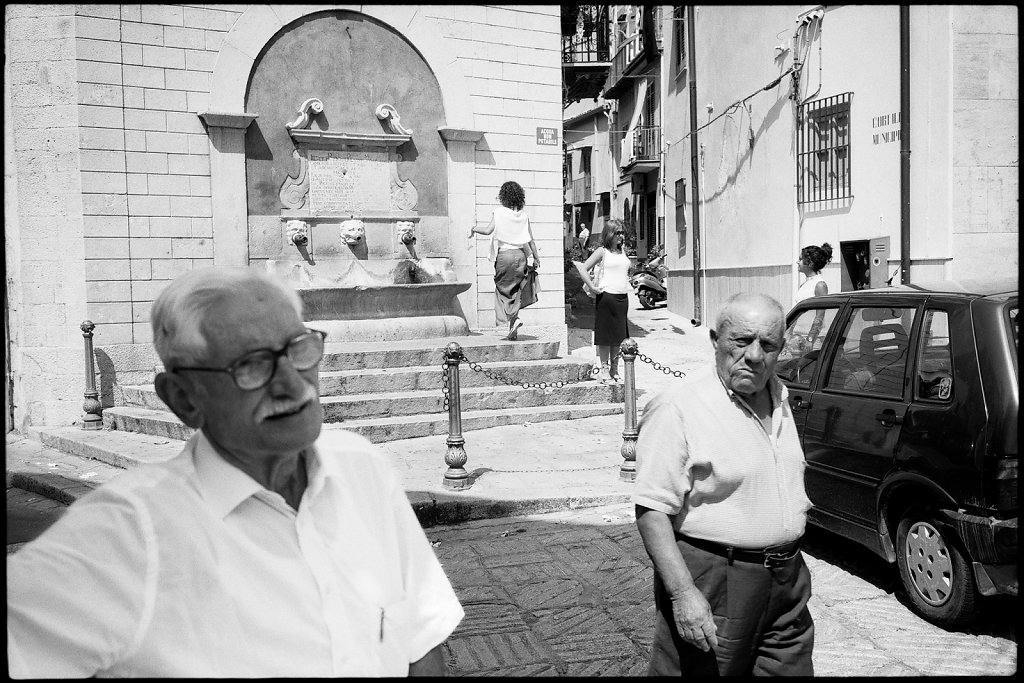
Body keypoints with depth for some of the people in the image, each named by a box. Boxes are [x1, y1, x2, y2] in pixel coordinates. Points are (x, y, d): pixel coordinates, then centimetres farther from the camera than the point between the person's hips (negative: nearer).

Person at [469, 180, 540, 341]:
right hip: (520, 255, 4)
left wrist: (474, 229, 7)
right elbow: (530, 239, 6)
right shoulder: (523, 215, 5)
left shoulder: (499, 212, -6)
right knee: (514, 290, 11)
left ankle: (513, 319, -13)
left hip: (504, 254, -4)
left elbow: (488, 230, -12)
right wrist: (536, 258, 15)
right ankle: (513, 329, 12)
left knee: (502, 288, 8)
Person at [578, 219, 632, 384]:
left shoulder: (623, 252, 15)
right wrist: (593, 287, -13)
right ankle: (604, 370, 5)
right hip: (606, 296, -6)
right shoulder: (602, 251, -4)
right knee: (605, 335, -2)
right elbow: (583, 270, -9)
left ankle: (615, 370, 16)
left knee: (618, 335, 9)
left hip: (623, 297, 6)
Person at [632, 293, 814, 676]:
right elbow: (652, 509, -20)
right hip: (713, 585, -7)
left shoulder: (780, 399, 10)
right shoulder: (678, 411, -16)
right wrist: (682, 592, -27)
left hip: (788, 581, 7)